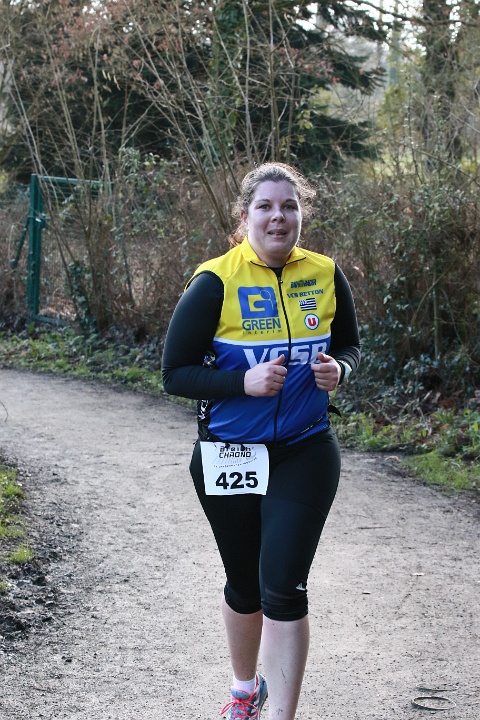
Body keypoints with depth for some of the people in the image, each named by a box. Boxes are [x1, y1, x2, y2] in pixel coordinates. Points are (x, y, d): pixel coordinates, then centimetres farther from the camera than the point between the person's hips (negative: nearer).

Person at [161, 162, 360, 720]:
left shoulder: (325, 275, -2)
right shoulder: (216, 283, -12)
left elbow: (350, 344, 13)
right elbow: (175, 374, -10)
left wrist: (338, 369, -10)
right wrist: (244, 382, -24)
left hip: (305, 456, 1)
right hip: (229, 457, -1)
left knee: (283, 589, -8)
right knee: (244, 585, 16)